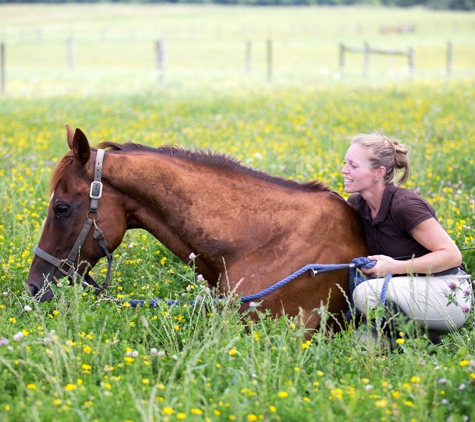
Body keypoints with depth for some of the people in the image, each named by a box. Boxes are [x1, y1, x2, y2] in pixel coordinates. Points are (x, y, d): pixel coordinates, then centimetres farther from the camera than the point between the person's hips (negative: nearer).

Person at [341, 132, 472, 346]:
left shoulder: (405, 205, -21)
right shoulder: (357, 204, 1)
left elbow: (452, 255, -20)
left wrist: (394, 267, -23)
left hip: (448, 295, -8)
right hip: (413, 288, 8)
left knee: (367, 293, -28)